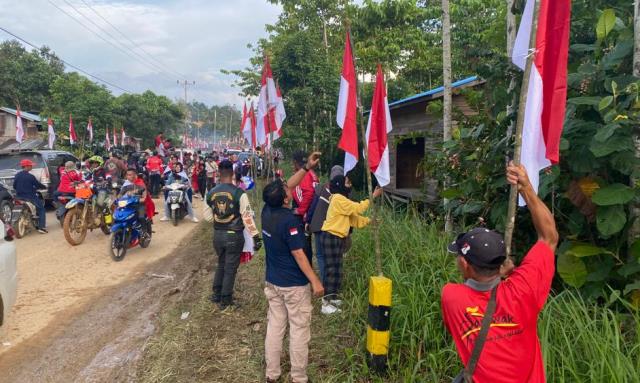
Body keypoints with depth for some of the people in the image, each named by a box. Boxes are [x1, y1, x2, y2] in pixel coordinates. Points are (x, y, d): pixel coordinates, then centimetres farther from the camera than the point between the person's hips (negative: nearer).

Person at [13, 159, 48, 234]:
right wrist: (45, 187, 13)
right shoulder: (30, 176, -15)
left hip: (19, 197, 7)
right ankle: (41, 227, -9)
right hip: (29, 196, -7)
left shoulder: (17, 175, 3)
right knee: (41, 209, 4)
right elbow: (38, 185, -7)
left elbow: (14, 186, 11)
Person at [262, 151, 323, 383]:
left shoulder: (267, 210, -2)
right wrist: (315, 281, -17)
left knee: (274, 327, 16)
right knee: (299, 331, 6)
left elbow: (287, 187, 10)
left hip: (272, 282, 8)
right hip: (294, 285, -7)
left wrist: (307, 168, 10)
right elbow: (298, 254, -23)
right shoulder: (290, 220, -24)